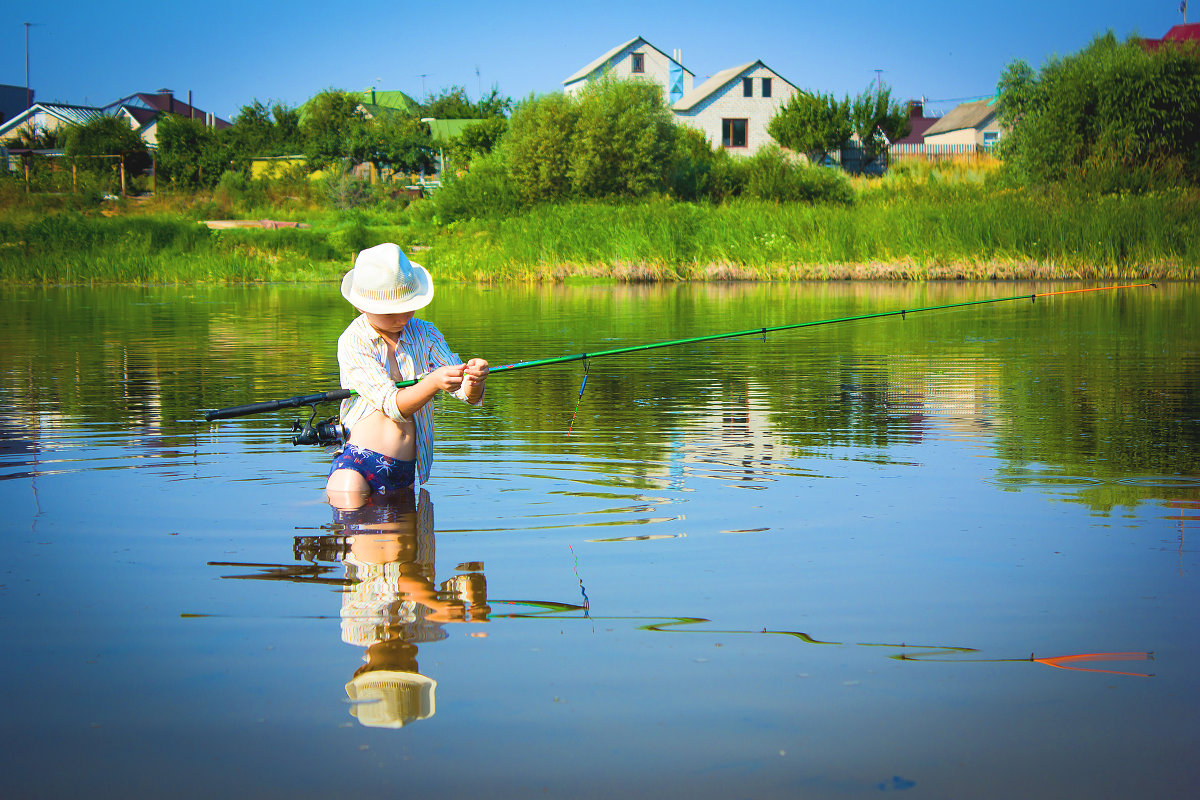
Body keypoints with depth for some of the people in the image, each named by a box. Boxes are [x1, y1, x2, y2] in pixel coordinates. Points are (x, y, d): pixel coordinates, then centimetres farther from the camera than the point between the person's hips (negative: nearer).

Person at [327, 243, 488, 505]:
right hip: (358, 464, -5)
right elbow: (394, 406, -18)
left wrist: (474, 380, -24)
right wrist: (433, 383, -36)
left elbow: (470, 396, 0)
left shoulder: (424, 334, 7)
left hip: (405, 472, 5)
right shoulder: (352, 343, -7)